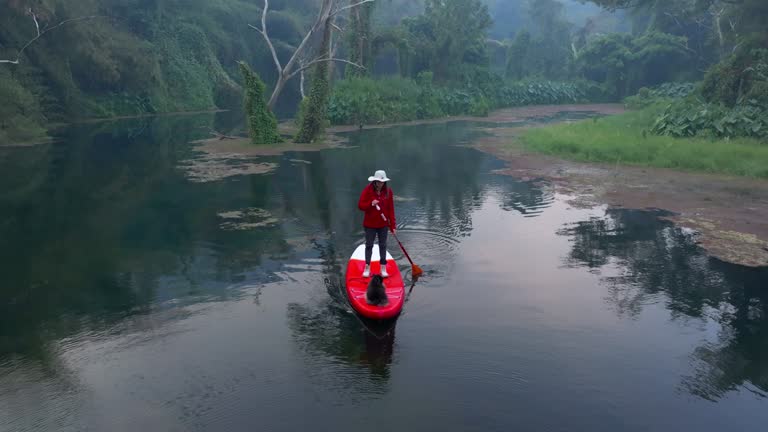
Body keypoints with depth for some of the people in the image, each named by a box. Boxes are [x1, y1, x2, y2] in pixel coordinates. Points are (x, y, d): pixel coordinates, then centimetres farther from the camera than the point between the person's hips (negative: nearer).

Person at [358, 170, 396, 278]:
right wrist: (371, 204, -28)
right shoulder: (367, 190, -10)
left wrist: (392, 225, -4)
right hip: (370, 224, -2)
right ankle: (367, 268, 18)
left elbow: (391, 209, -1)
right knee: (369, 245, 7)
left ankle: (383, 269, 19)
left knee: (383, 245, 10)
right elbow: (360, 205, -10)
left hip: (383, 224, 2)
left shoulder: (388, 191, -3)